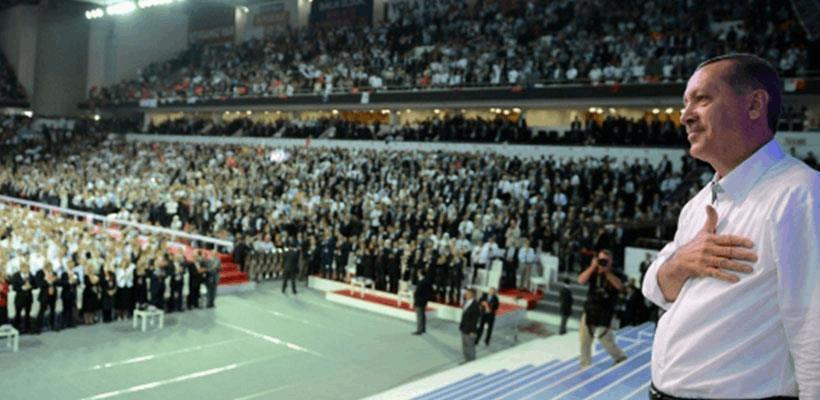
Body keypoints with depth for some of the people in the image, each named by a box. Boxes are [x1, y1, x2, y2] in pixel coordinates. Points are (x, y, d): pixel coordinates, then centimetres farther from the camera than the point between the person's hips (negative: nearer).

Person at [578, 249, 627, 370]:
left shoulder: (615, 274, -3)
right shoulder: (593, 272, 3)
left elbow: (618, 285, -24)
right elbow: (581, 280, -14)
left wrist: (607, 271, -24)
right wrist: (593, 267, -20)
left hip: (605, 313, -3)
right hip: (590, 311, 3)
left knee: (605, 339, -3)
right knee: (584, 340, 7)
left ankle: (620, 358, 24)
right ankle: (585, 366, 21)